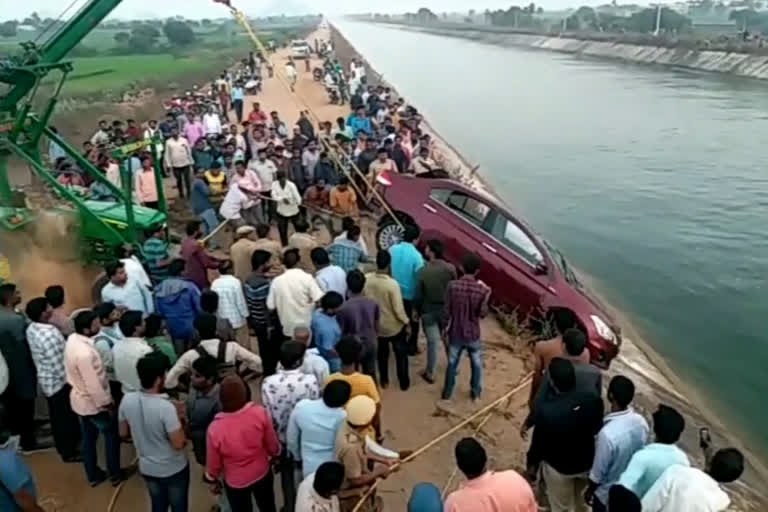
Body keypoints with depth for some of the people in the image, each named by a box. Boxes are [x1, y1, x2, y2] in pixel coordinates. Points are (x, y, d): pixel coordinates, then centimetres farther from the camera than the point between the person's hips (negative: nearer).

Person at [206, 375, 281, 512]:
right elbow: (272, 445, -10)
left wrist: (213, 478, 10)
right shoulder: (260, 413, -26)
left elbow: (214, 464, -12)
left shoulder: (215, 428, -29)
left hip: (236, 482, -1)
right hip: (262, 473, 1)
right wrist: (275, 454, 13)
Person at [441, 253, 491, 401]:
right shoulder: (482, 289, -18)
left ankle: (447, 393, 34)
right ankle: (476, 393, 38)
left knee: (452, 364, 20)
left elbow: (447, 312, -10)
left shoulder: (452, 286, -17)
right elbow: (483, 313, -10)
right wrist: (485, 292, -4)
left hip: (455, 333, 1)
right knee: (477, 364, 23)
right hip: (473, 334, 0)